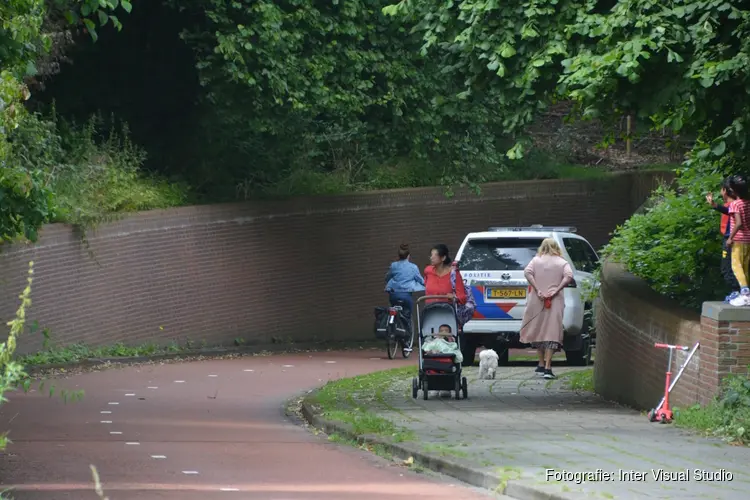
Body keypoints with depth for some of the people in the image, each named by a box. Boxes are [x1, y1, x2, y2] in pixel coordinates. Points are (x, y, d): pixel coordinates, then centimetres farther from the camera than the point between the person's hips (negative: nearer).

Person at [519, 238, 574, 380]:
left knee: (538, 331, 16)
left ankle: (541, 365, 22)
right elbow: (569, 276, -12)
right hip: (555, 302, -1)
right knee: (552, 332, -4)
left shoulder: (536, 260, 7)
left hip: (537, 302, 1)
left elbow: (527, 272, -9)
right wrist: (556, 290, -12)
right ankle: (547, 368, -14)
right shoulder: (562, 263, 4)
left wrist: (537, 289, -11)